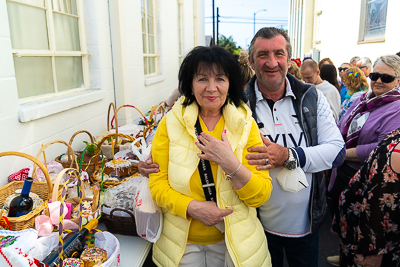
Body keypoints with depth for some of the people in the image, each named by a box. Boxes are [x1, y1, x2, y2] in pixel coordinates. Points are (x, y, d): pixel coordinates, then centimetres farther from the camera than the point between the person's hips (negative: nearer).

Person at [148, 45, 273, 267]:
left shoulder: (245, 124, -8)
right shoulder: (170, 123, -8)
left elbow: (261, 195, -12)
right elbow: (157, 184, -9)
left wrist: (230, 164, -27)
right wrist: (193, 207, -23)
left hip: (234, 240, 1)